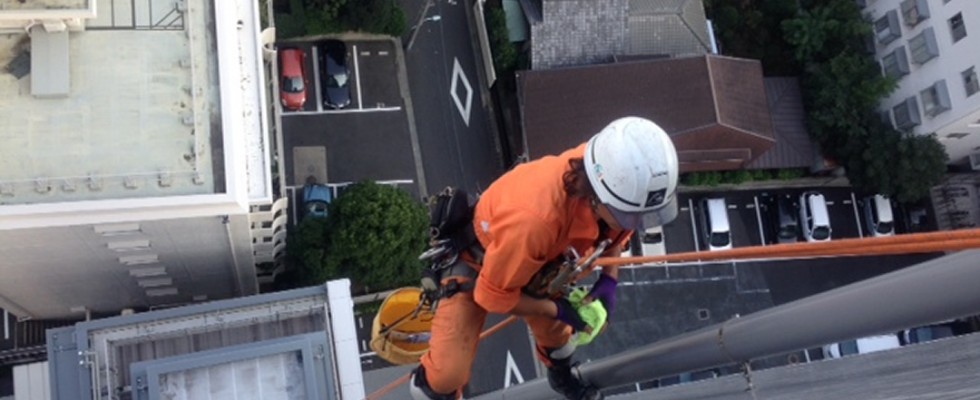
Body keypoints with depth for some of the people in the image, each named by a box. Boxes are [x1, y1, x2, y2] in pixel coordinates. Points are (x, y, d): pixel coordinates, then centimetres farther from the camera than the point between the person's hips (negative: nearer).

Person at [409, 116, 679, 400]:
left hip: (536, 254, 6)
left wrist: (609, 278, -12)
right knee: (448, 371, -13)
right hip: (476, 260, -6)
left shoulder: (617, 173, -28)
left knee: (555, 329, 25)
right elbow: (494, 295, -27)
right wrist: (557, 309, -18)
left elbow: (618, 229, 0)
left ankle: (563, 377, 58)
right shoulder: (535, 218, -47)